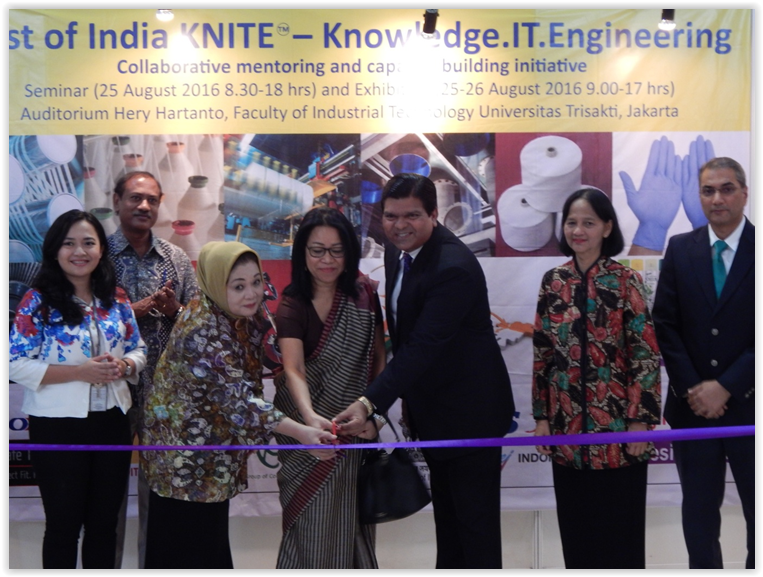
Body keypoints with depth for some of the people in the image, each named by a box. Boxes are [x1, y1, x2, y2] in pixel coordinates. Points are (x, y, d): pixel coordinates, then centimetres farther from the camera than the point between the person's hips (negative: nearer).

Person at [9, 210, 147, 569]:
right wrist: (80, 371, -21)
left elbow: (139, 351, 11)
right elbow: (15, 364, -13)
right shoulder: (38, 301, -9)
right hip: (58, 426, -4)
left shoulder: (116, 298, 5)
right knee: (64, 524, 10)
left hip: (112, 421, 5)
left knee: (105, 521, 16)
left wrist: (123, 366, -12)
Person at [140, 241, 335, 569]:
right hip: (184, 450, -8)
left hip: (213, 449, 8)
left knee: (211, 537, 19)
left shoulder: (245, 317, -3)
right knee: (186, 545, 5)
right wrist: (299, 432, -42)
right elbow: (235, 396, -35)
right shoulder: (202, 330, -28)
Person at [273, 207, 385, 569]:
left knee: (352, 517, 11)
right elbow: (293, 369, -27)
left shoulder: (363, 296, -4)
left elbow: (379, 357, 3)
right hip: (310, 426, -2)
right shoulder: (292, 305, -13)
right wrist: (311, 417, -44)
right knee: (313, 520, 4)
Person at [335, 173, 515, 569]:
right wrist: (407, 397, 10)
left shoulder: (454, 268, -26)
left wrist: (369, 403, -40)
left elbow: (422, 347, -33)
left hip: (469, 411, -9)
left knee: (475, 520, 4)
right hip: (431, 409, 9)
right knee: (445, 511, 22)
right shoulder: (397, 250, 2)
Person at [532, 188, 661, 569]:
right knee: (575, 524, 13)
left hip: (617, 424, -3)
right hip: (567, 425, 3)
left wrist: (640, 420, -11)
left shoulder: (625, 281, -6)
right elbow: (542, 354, 7)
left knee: (620, 525, 7)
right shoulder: (553, 282, 4)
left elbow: (646, 355, -8)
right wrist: (541, 416, 4)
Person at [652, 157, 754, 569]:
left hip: (747, 405, -1)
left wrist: (725, 387, -14)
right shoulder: (680, 249, 4)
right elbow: (665, 325, 0)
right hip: (693, 405, 2)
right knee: (699, 510, 12)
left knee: (752, 508, 11)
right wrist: (691, 389, -8)